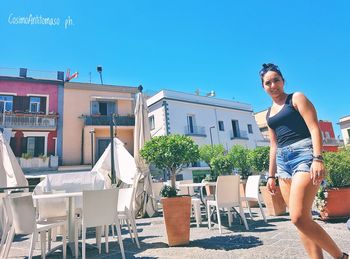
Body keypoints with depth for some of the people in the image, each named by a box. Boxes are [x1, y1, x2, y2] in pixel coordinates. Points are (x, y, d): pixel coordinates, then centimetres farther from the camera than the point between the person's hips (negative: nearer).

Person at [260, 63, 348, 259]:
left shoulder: (297, 98, 4)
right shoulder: (269, 113, 20)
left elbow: (314, 128, -8)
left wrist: (318, 158, -21)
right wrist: (271, 175, 17)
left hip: (304, 155, -7)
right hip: (283, 161, 7)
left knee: (299, 218, -16)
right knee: (301, 219, 4)